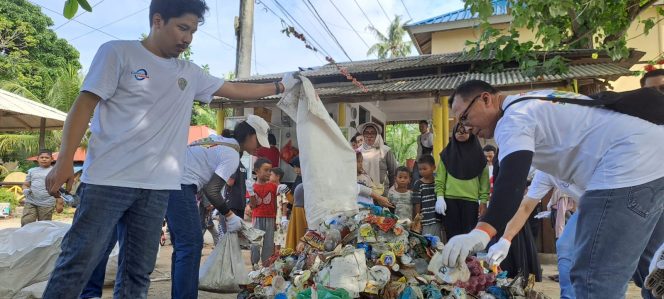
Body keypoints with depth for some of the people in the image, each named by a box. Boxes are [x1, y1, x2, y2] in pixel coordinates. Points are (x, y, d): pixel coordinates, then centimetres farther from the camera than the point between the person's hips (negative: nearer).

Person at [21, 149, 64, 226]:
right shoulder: (32, 171, 13)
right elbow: (25, 184, 18)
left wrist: (59, 203, -2)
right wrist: (25, 190, -7)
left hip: (47, 204, -3)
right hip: (30, 202, 3)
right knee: (26, 223, -5)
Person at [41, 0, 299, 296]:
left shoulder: (190, 73, 15)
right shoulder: (117, 52, 1)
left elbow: (235, 89, 24)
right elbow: (84, 106, -2)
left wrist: (279, 86, 25)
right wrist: (65, 160, -10)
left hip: (157, 187, 5)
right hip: (108, 181, -4)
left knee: (138, 272, 9)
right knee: (77, 264, -1)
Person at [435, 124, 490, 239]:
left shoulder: (477, 152, 7)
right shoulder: (448, 153, 8)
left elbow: (484, 179, 5)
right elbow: (440, 177, 5)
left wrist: (483, 201, -1)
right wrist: (439, 197, -6)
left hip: (471, 200, 0)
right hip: (450, 199, 1)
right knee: (452, 233, 2)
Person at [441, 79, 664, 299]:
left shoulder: (512, 119, -11)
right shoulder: (533, 103, 21)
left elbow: (512, 180, -28)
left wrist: (482, 231, -39)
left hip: (633, 167, -11)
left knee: (595, 281, -9)